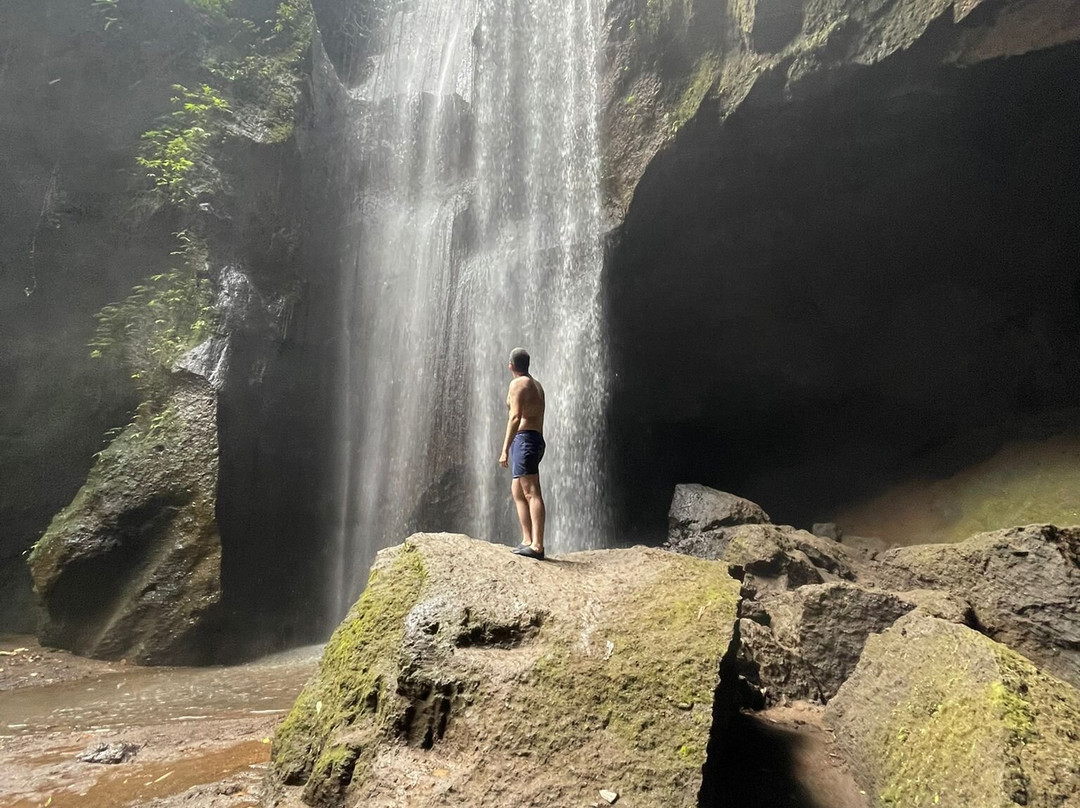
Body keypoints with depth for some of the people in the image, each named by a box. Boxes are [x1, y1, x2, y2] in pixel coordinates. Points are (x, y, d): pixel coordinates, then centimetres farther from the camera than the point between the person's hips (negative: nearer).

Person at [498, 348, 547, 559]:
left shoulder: (517, 384, -6)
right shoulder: (537, 385, 21)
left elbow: (516, 417, -18)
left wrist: (505, 449, -20)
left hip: (523, 439, -10)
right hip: (537, 439, 10)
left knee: (532, 493, -14)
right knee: (517, 492, 15)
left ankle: (537, 546, -17)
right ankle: (527, 540, 14)